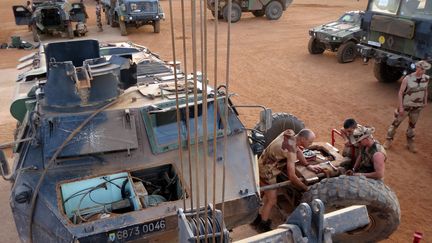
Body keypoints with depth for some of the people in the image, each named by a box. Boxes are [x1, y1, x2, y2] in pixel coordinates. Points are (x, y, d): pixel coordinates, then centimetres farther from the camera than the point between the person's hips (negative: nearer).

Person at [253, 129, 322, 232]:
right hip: (267, 171, -9)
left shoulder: (289, 133, -9)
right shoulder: (290, 151, -32)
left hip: (263, 164, 9)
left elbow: (297, 149, 9)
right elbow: (292, 177, -30)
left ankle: (256, 218, 38)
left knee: (268, 195, 24)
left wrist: (308, 166, 6)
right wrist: (306, 189, -17)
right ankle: (263, 226, 22)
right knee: (272, 200, 4)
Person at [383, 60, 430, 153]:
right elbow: (400, 93, -14)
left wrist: (425, 102, 14)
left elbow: (425, 90, 11)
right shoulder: (408, 79, -19)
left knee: (412, 124, 16)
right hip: (406, 106, -4)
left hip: (417, 107, 4)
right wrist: (400, 107, -15)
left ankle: (410, 142, 31)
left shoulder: (426, 78, -6)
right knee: (396, 122, 4)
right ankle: (389, 140, 19)